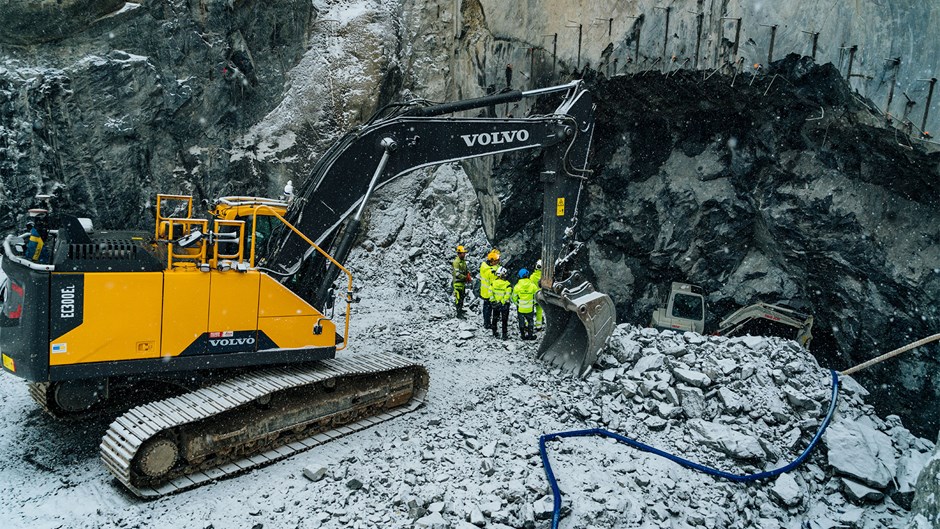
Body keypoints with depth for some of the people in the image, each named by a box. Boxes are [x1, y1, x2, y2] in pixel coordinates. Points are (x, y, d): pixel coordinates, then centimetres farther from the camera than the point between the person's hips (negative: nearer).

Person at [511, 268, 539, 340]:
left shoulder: (517, 286, -13)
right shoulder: (533, 285, -12)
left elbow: (514, 297, -6)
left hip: (520, 308, 0)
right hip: (530, 308, 1)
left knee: (521, 322, 15)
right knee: (530, 321, 19)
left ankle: (523, 335, 23)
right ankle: (530, 335, 23)